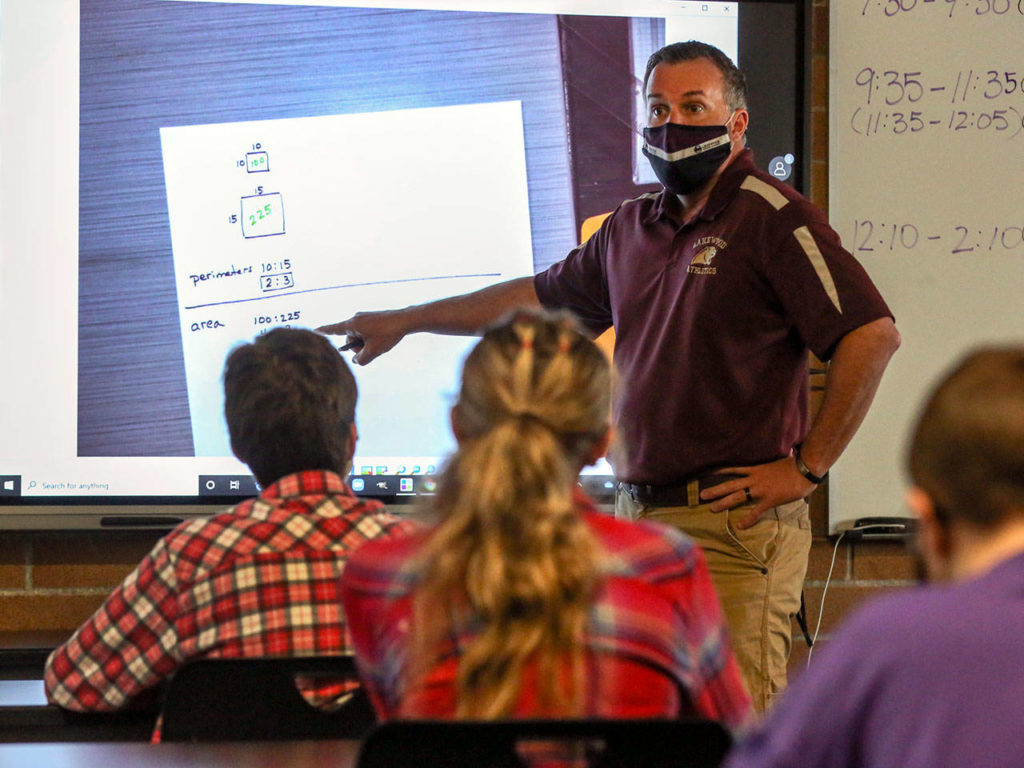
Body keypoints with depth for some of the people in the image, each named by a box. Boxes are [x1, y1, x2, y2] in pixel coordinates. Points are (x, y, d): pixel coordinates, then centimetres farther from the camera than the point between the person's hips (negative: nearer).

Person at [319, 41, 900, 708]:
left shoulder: (773, 219, -6)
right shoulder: (633, 228, 18)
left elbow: (873, 336, -14)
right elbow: (543, 297, 34)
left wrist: (806, 469, -12)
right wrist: (405, 321, 39)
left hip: (735, 522, -8)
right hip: (639, 515, 8)